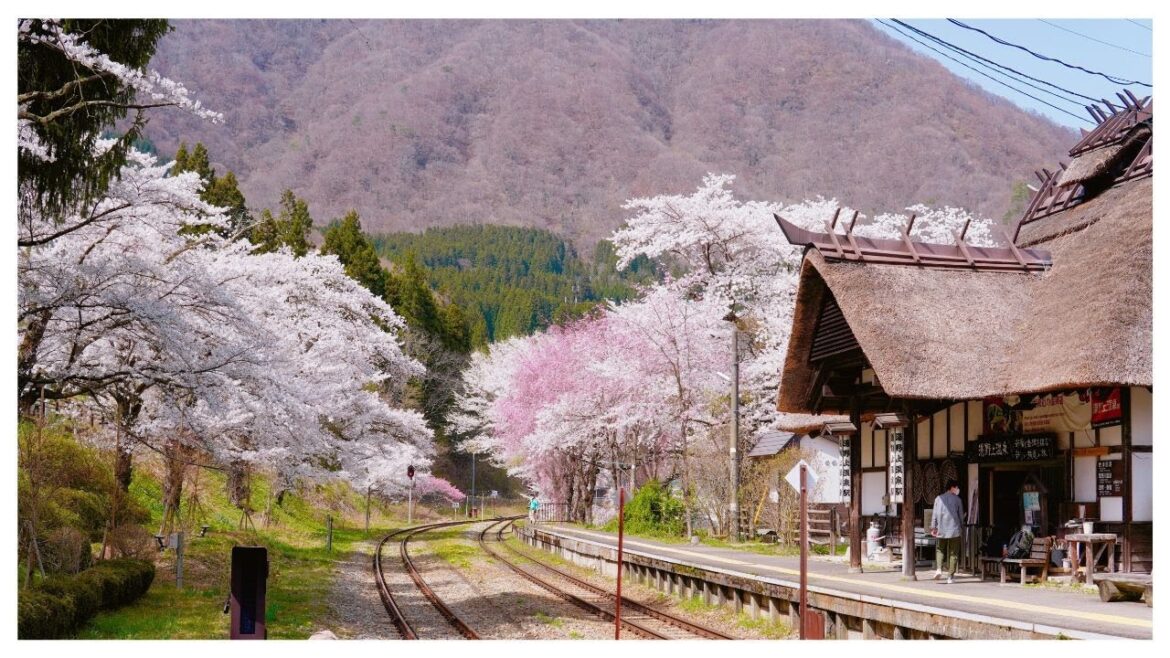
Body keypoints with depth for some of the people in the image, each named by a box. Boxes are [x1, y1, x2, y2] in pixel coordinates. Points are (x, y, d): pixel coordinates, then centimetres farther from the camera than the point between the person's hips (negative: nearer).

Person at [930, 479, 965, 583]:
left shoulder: (939, 498, 4)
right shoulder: (957, 499, 1)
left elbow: (935, 514, 1)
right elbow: (960, 515, 4)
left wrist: (933, 527, 6)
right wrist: (961, 528, 14)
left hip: (941, 530, 1)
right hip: (954, 529, -1)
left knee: (940, 550, 14)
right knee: (953, 553, 5)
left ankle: (938, 569, -8)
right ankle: (950, 576, 3)